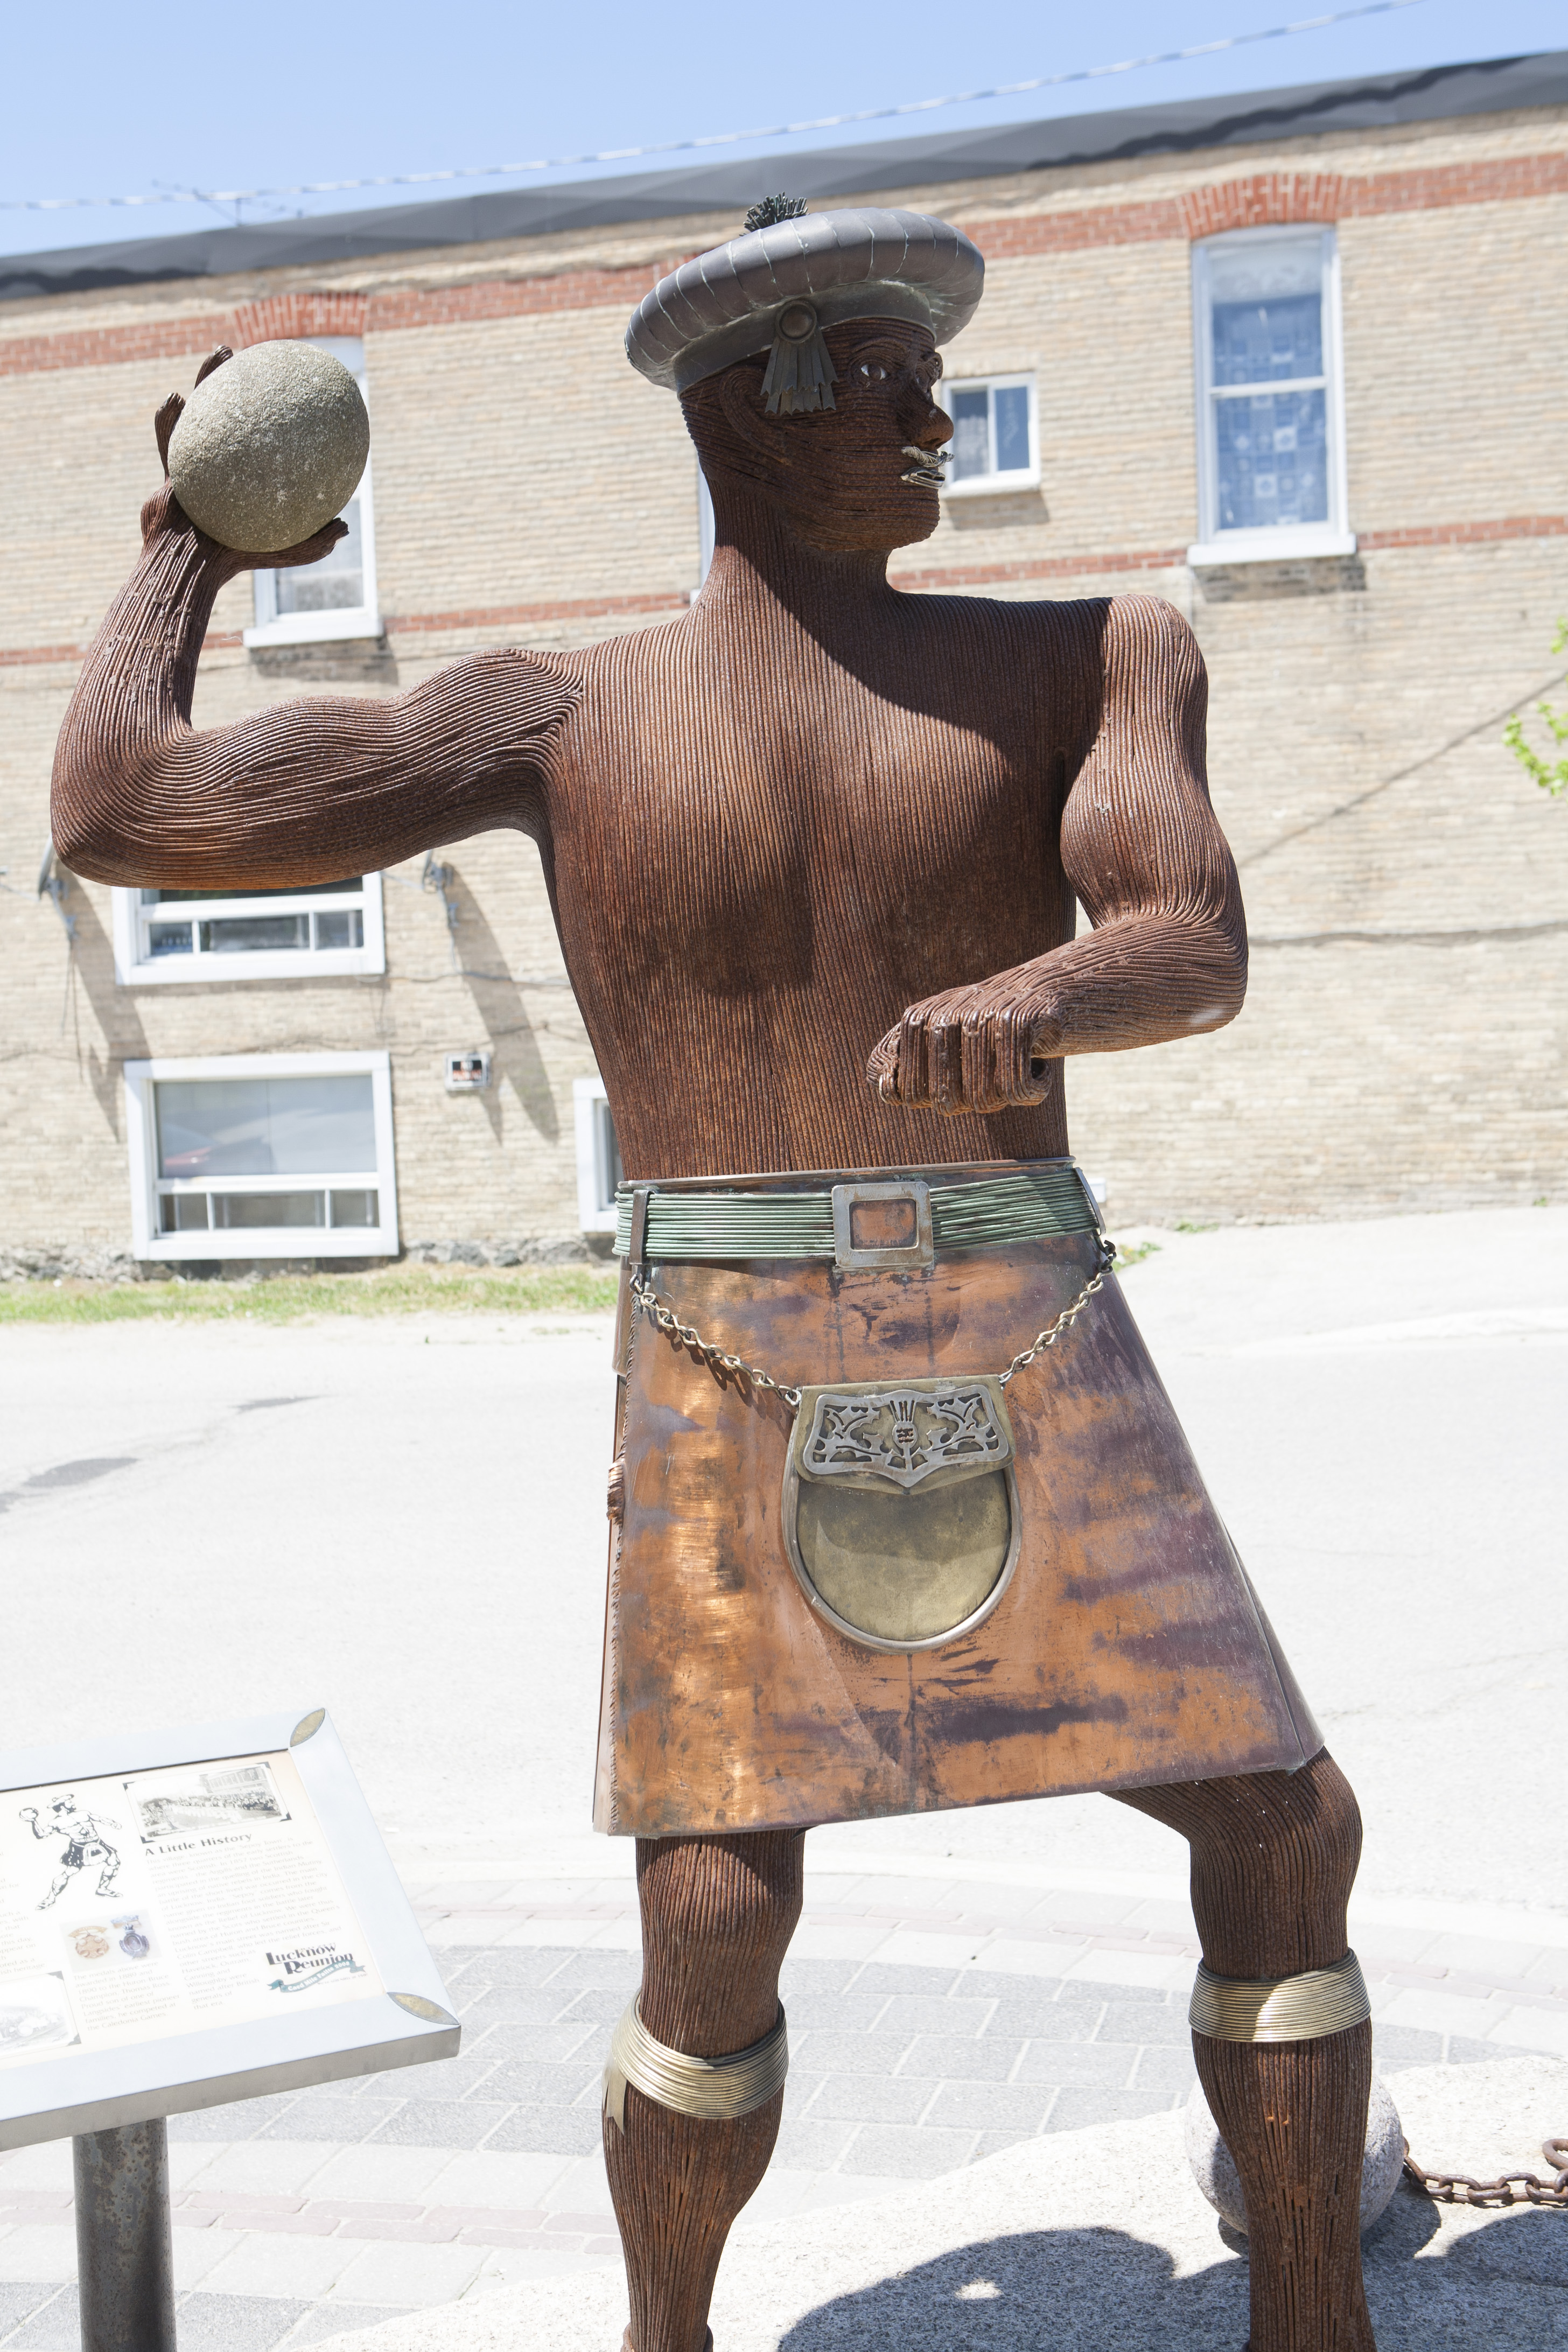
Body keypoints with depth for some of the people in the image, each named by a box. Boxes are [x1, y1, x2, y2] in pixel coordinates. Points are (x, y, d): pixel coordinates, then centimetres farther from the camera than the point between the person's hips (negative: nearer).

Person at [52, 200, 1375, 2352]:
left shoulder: (1089, 660, 8)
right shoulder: (560, 725, 5)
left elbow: (1197, 950, -9)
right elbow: (119, 811, 2)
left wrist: (1042, 991, -33)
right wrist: (188, 553, 20)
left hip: (1033, 1349, 2)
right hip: (726, 1373, -2)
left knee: (1287, 1827, 0)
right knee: (718, 1911, -5)